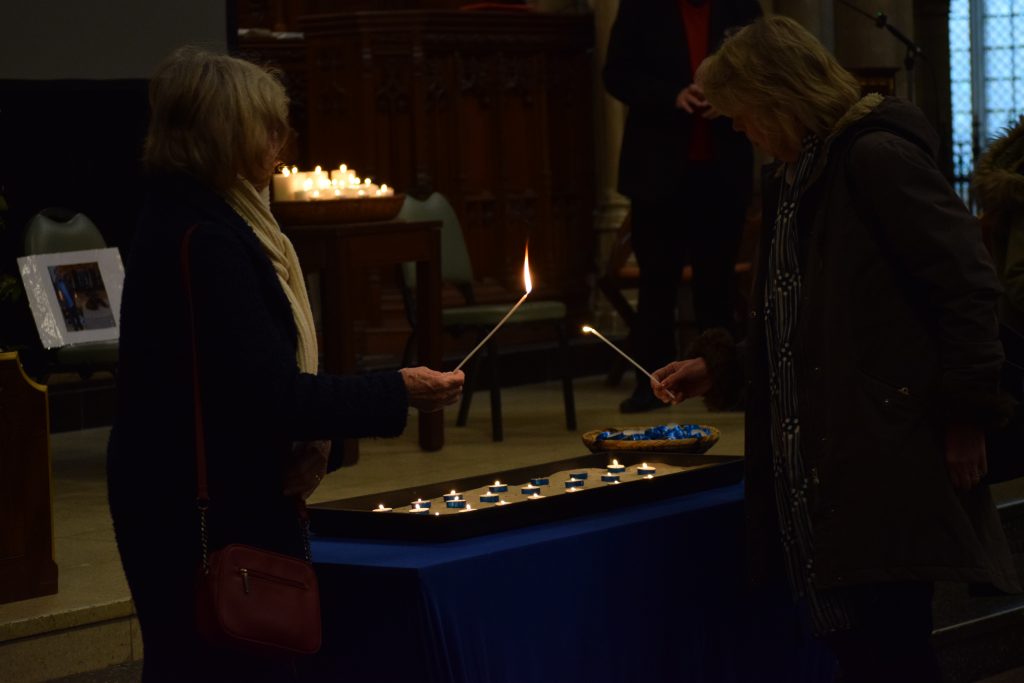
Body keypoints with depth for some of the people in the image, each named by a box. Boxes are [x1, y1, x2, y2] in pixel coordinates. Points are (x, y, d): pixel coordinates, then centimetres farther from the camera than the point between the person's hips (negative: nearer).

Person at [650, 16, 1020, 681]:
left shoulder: (876, 157, -12)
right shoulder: (796, 177, 16)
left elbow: (968, 284, -16)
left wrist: (967, 413, -17)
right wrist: (719, 367, 17)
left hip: (889, 460, -9)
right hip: (821, 463, 9)